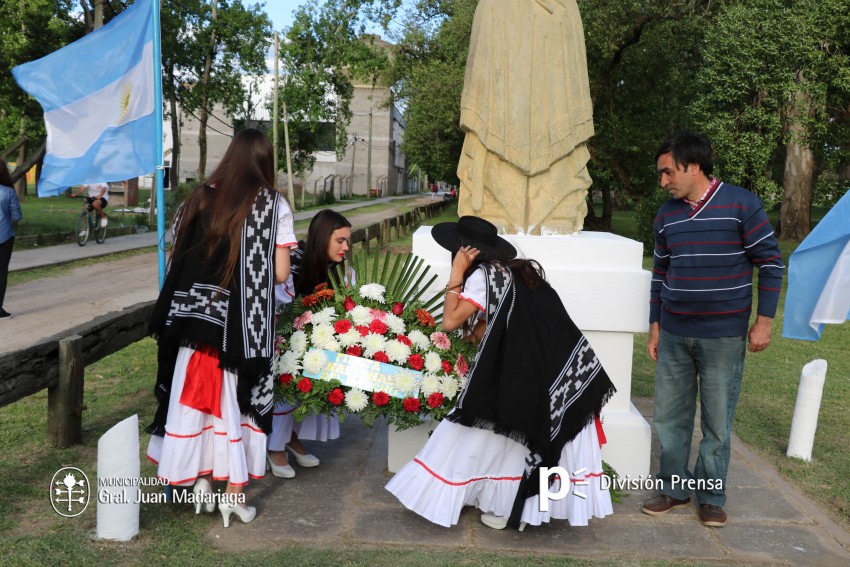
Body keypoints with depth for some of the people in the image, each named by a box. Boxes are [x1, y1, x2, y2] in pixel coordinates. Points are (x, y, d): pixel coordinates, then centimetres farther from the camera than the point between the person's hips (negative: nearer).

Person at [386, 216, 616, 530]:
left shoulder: (484, 274, -8)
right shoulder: (522, 269, 16)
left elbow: (450, 321, -9)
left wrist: (456, 273, -5)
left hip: (520, 372, -8)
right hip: (562, 366, 8)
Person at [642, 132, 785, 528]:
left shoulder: (741, 205, -8)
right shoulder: (667, 215, 7)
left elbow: (770, 262, -4)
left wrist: (764, 321, -7)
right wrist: (655, 327, 14)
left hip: (723, 337, -4)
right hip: (674, 334, 5)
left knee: (717, 422, 4)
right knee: (668, 416, 8)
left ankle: (711, 496, 21)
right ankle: (674, 488, 25)